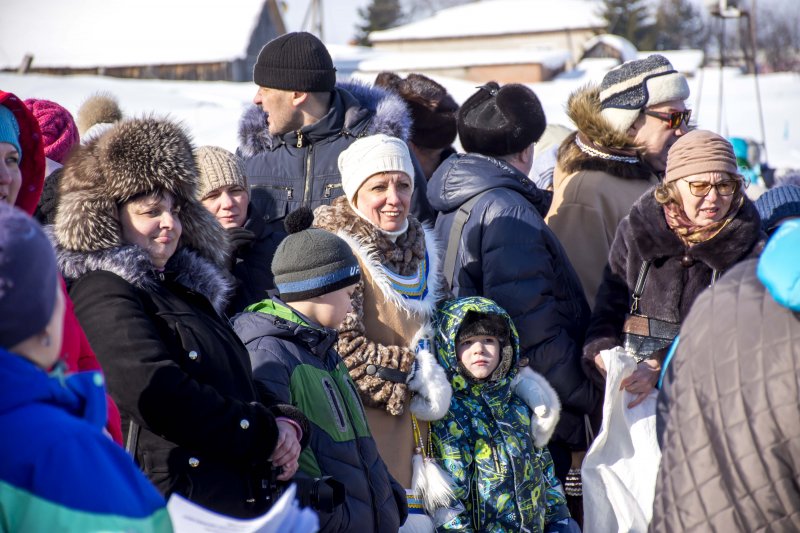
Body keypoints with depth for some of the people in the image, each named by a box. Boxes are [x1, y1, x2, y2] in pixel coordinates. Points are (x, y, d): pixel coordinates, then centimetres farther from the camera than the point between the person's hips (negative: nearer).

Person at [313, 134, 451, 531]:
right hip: (365, 422, -7)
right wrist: (411, 374, -12)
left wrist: (432, 373, 5)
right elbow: (344, 348, -17)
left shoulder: (418, 246, 13)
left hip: (414, 421, 7)